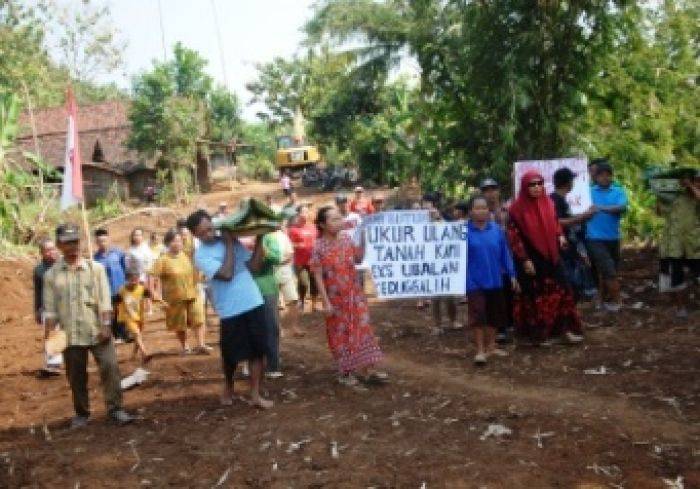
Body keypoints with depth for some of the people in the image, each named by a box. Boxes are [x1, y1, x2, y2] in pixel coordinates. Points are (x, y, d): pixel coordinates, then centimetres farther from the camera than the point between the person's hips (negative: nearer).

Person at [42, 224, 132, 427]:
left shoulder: (95, 268, 1)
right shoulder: (52, 275, 4)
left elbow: (104, 301, -2)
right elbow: (50, 309, 5)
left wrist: (106, 325, -11)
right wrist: (49, 334, -1)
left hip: (97, 331, -1)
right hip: (71, 335, 1)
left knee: (110, 367, -10)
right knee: (76, 375, 9)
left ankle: (115, 409, -1)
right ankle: (81, 413, 24)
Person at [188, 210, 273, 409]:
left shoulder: (230, 240, 6)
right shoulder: (201, 255, -9)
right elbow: (226, 274, -22)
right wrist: (229, 245, -14)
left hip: (253, 303, 4)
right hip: (230, 310, -4)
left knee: (258, 350, 4)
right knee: (231, 355, 9)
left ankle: (255, 394, 12)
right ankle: (228, 387, 36)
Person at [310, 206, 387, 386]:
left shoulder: (346, 239, -1)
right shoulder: (319, 247, -12)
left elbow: (358, 259, 12)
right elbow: (318, 277, -11)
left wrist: (363, 238, 0)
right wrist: (326, 302, -14)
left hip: (355, 295, 4)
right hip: (336, 298, -4)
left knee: (362, 329, 5)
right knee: (340, 334, 7)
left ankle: (367, 369, 13)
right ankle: (346, 371, 20)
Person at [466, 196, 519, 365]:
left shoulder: (496, 229, -1)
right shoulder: (465, 231, -11)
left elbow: (505, 253, 4)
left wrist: (511, 275, 5)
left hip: (495, 280, 4)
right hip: (475, 281, -4)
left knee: (494, 315, 15)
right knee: (478, 316, -3)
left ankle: (491, 346, 30)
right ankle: (480, 350, 8)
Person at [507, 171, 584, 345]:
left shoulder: (548, 203, 5)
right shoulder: (517, 208, -12)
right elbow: (514, 236, -13)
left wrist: (560, 236, -2)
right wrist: (524, 260, -16)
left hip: (551, 257, 5)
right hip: (531, 260, -5)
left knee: (561, 291, 5)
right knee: (536, 297, 4)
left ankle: (567, 328, 14)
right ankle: (539, 334, 15)